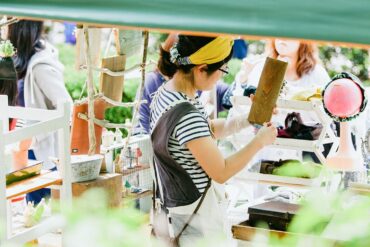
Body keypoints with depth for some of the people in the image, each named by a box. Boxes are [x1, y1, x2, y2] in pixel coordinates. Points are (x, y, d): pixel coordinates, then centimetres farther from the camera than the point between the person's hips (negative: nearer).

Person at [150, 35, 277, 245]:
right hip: (196, 213, -9)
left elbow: (208, 130, 14)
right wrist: (259, 141, -11)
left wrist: (249, 119, 3)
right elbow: (222, 172, -22)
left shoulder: (166, 92, -2)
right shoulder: (187, 115, -31)